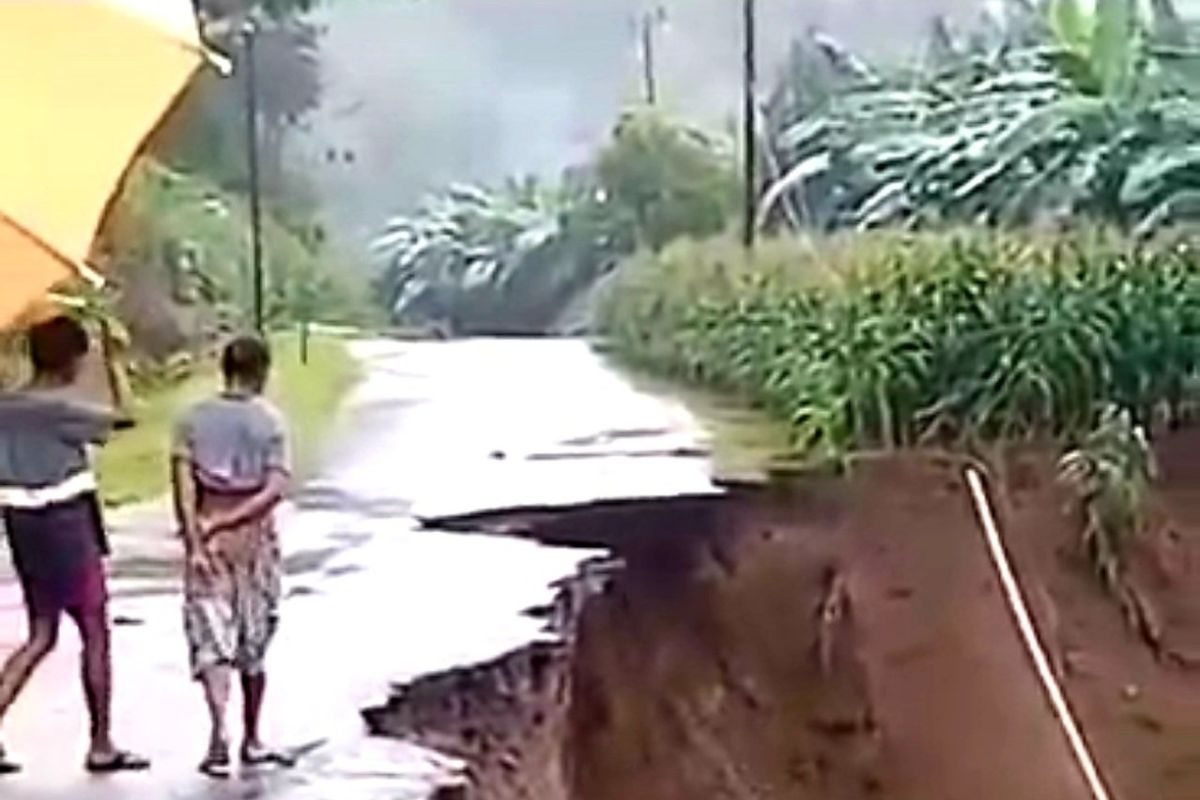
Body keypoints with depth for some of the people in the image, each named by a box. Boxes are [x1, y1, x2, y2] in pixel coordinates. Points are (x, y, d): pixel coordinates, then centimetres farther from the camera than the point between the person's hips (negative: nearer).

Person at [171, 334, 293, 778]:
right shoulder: (269, 421, -5)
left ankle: (220, 733, -21)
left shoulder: (193, 420, 0)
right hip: (254, 536, 0)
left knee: (212, 640, -1)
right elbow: (276, 488, -14)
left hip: (207, 536, 0)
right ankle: (251, 741, 24)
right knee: (254, 642, 13)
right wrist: (226, 523, -12)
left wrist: (196, 540, -11)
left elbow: (184, 486, -9)